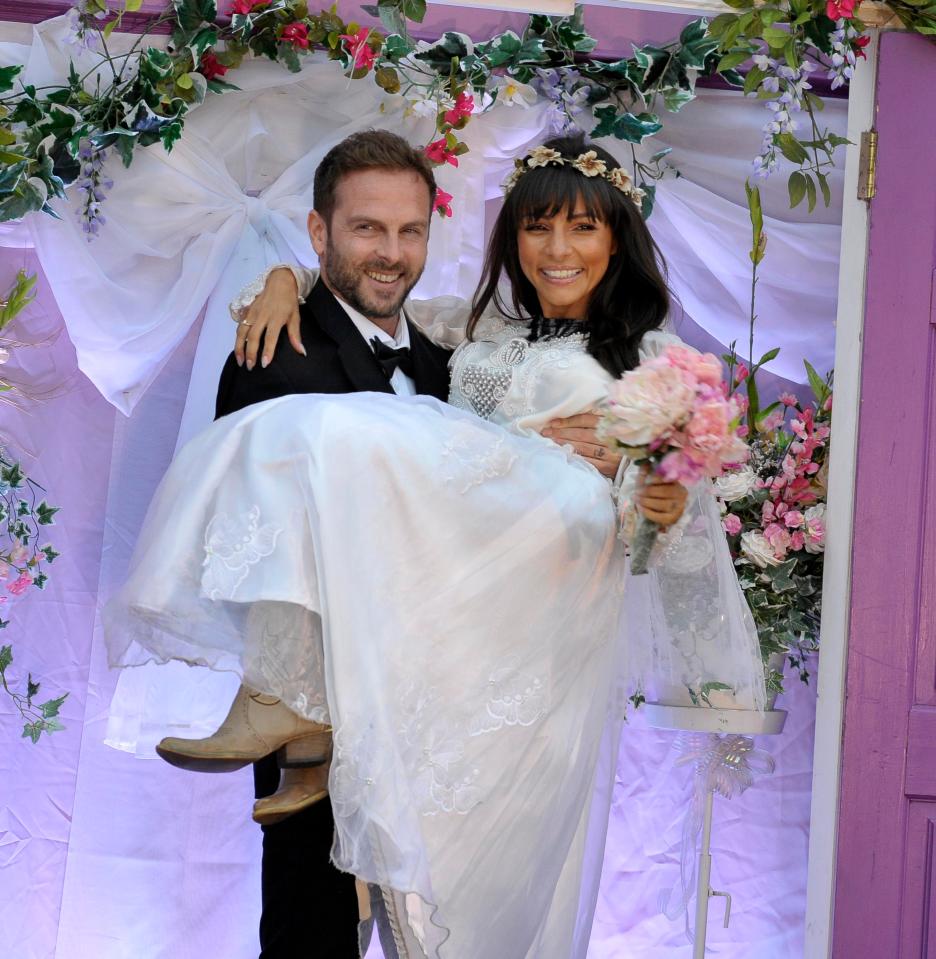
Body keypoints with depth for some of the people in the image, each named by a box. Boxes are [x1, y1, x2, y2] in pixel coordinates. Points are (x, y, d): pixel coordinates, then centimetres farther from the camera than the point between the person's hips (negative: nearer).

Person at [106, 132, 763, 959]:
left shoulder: (649, 360, 16)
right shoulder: (481, 327, 28)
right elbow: (357, 283, 36)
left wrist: (671, 509, -13)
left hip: (553, 550, -5)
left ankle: (297, 707, -29)